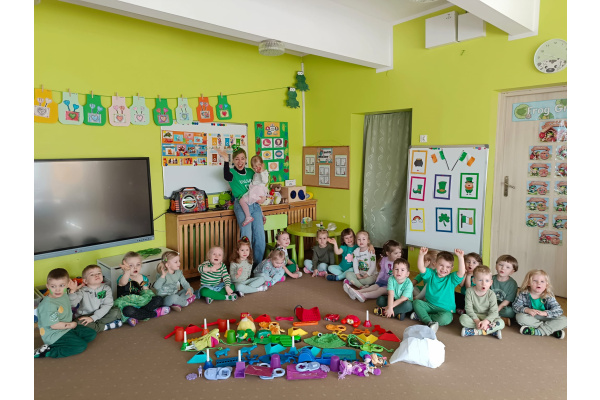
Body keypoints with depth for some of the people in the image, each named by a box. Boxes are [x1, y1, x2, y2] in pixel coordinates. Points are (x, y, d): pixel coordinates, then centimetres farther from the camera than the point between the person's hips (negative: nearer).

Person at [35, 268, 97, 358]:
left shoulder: (64, 294, -2)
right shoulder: (48, 305, -28)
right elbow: (54, 325, -24)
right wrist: (71, 325, -10)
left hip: (68, 328, 9)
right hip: (54, 335, -9)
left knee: (92, 334, 6)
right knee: (81, 345, -17)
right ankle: (47, 351, -10)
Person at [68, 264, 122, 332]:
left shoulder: (106, 288, -5)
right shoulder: (82, 291, -7)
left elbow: (107, 305, -15)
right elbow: (72, 304, -20)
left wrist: (93, 318, -22)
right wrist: (72, 291, -34)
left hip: (101, 315, 1)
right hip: (84, 316, -1)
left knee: (116, 311, -22)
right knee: (79, 322, -33)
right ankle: (106, 327, -20)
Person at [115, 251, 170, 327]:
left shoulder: (144, 279, 5)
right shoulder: (123, 278, -12)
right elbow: (123, 283, -39)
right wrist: (127, 271, -60)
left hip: (142, 304, 5)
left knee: (159, 299, -16)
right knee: (127, 311, -40)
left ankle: (136, 318, -24)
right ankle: (155, 313, -18)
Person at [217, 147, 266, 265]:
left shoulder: (251, 172, 15)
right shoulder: (232, 173, 0)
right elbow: (227, 176, -26)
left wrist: (262, 197, 6)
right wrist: (226, 160, -37)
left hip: (255, 205, 5)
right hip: (241, 205, -5)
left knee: (260, 235, 2)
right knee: (246, 236, -12)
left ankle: (258, 264, 15)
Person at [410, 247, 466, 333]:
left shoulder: (452, 278, -3)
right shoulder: (431, 274, 2)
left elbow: (461, 272, -23)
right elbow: (421, 268, -16)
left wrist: (460, 257, -34)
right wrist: (421, 255, -32)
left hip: (445, 309, -3)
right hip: (429, 305, 3)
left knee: (446, 318, -34)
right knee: (416, 302, -20)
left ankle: (421, 316, -21)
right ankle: (430, 322, -33)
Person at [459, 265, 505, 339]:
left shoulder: (491, 294, -9)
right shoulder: (469, 291, -10)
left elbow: (493, 312, -15)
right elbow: (468, 308, -13)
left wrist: (486, 321, -33)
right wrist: (476, 320, -27)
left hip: (487, 318, 0)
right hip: (473, 316, 0)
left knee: (501, 323, -27)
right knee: (462, 318, -31)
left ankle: (475, 331, -29)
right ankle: (492, 330, -26)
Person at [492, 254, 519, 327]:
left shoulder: (513, 283, -7)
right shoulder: (491, 279, 1)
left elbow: (507, 301, -12)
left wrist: (497, 310, -22)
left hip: (504, 308, -3)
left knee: (510, 312, -36)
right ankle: (503, 319, -22)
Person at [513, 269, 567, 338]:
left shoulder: (549, 296, -9)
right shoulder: (523, 294, -10)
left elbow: (559, 310, -16)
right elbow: (515, 306, -12)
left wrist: (545, 313, -32)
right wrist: (527, 310, -31)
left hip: (546, 319, 1)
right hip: (531, 318, 0)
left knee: (563, 320, -20)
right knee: (520, 317, -31)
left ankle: (537, 331, -27)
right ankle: (552, 330, -22)